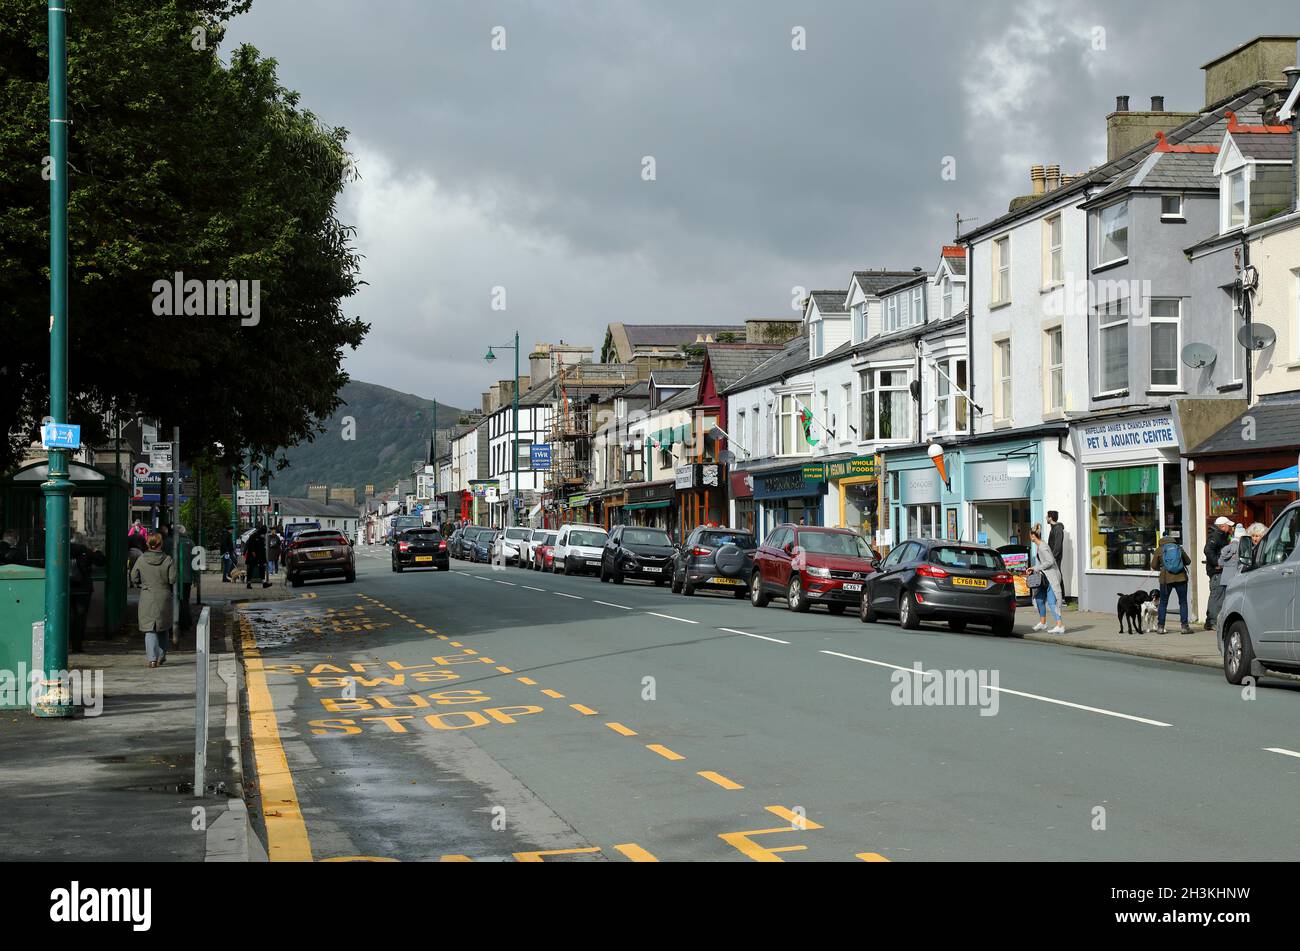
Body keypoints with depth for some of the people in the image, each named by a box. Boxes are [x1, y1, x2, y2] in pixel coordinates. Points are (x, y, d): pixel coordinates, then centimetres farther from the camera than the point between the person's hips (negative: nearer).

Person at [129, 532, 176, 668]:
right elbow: (173, 579, -10)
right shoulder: (168, 560, -8)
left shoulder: (141, 560, -5)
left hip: (147, 598, 0)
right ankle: (161, 657, 22)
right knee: (163, 628, 17)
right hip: (164, 597, 0)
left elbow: (134, 578, 0)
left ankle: (152, 658, -10)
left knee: (149, 629, 1)